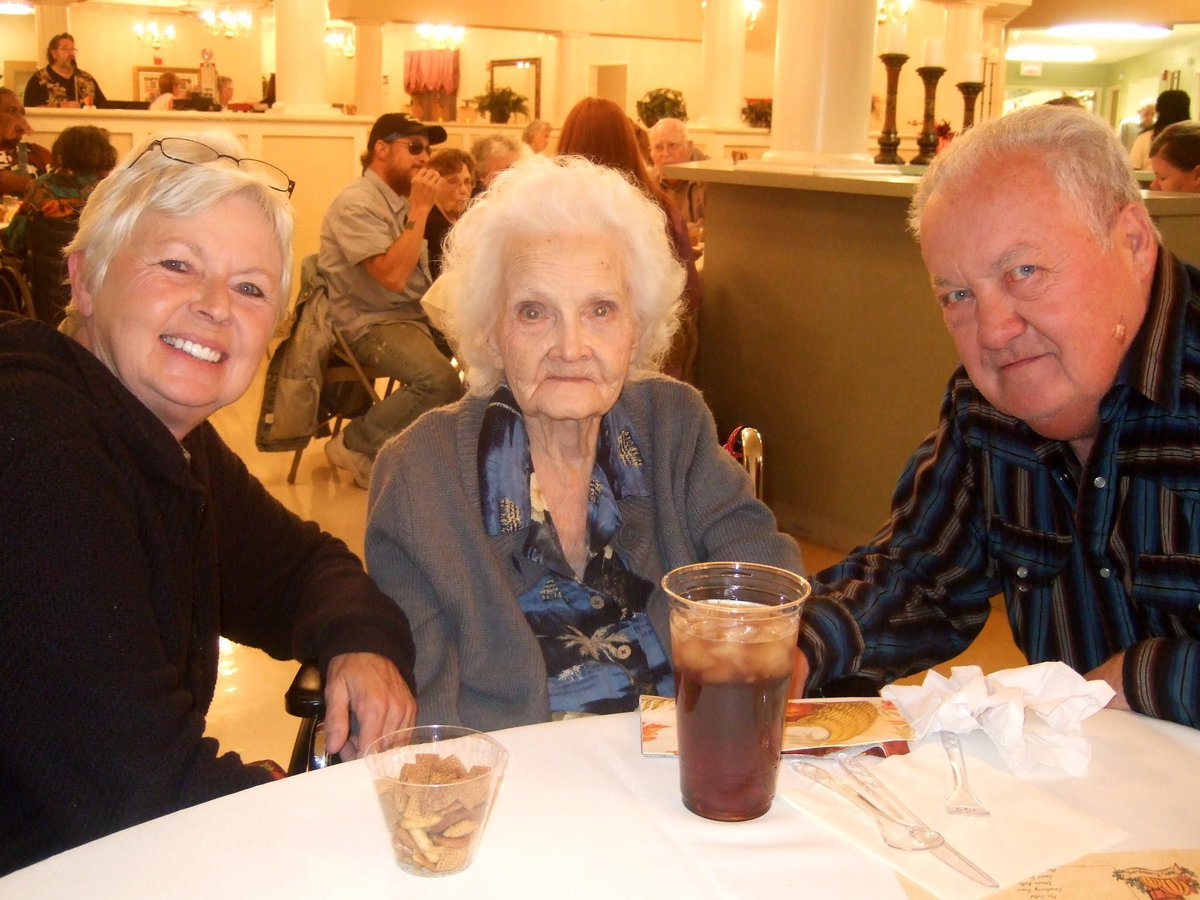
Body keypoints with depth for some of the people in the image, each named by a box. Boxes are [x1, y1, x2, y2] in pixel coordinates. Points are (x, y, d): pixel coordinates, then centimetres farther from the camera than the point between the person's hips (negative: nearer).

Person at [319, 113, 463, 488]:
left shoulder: (402, 199, 13)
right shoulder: (356, 203, -14)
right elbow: (392, 275, -25)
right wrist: (420, 208, -20)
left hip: (418, 314, 9)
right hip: (372, 323, -9)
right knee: (440, 380, -32)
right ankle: (354, 444, -10)